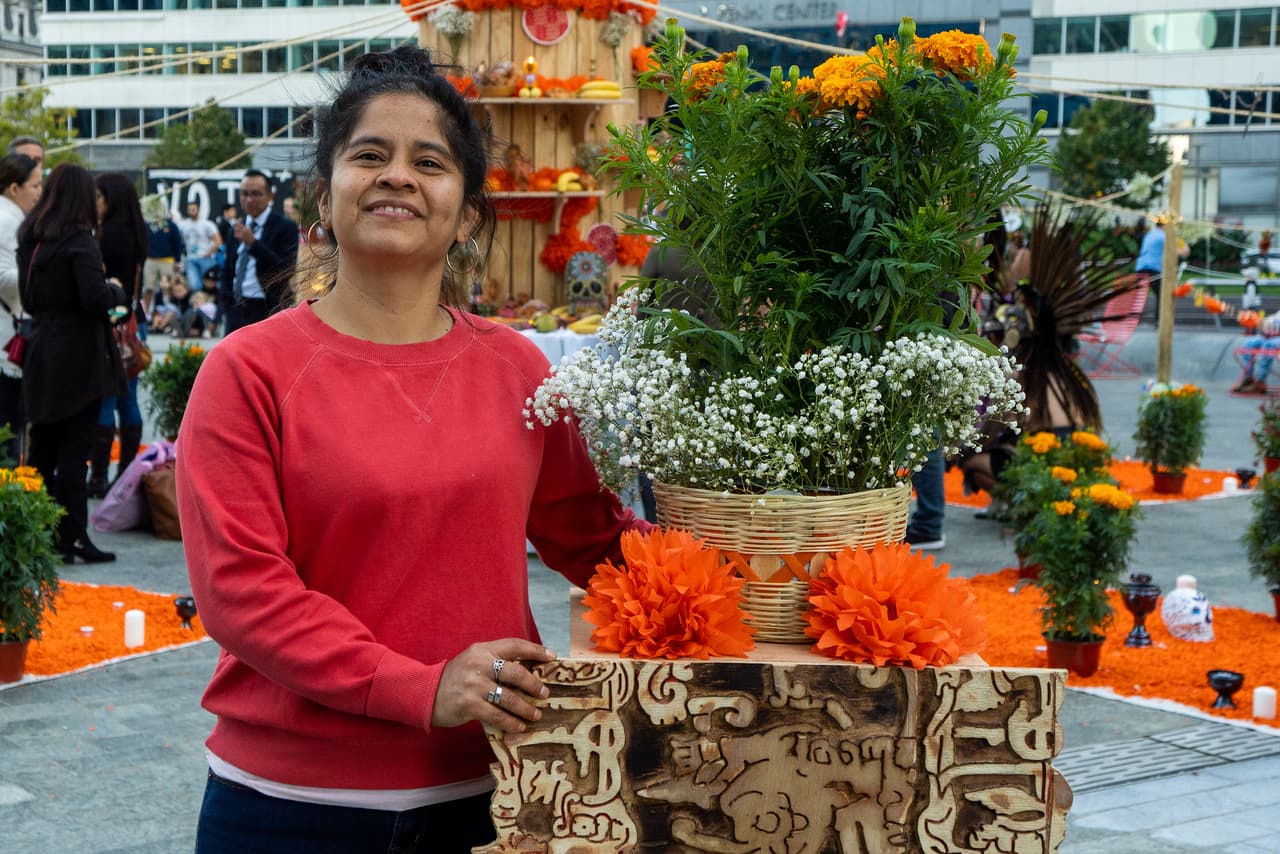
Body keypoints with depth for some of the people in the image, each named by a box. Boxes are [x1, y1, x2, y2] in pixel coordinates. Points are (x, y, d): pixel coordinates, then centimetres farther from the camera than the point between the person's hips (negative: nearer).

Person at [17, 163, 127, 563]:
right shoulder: (79, 241, -14)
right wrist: (117, 291, -3)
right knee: (73, 451, -1)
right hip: (78, 359, -7)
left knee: (42, 451, 13)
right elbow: (95, 297, -21)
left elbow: (28, 297, 16)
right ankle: (71, 538, 2)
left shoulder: (30, 239, 10)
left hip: (42, 354, 7)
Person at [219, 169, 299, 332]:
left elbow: (286, 269, -16)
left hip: (267, 311, -6)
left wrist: (253, 243, -21)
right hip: (237, 311, 6)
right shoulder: (238, 228, 15)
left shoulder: (285, 227, -4)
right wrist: (227, 304, 10)